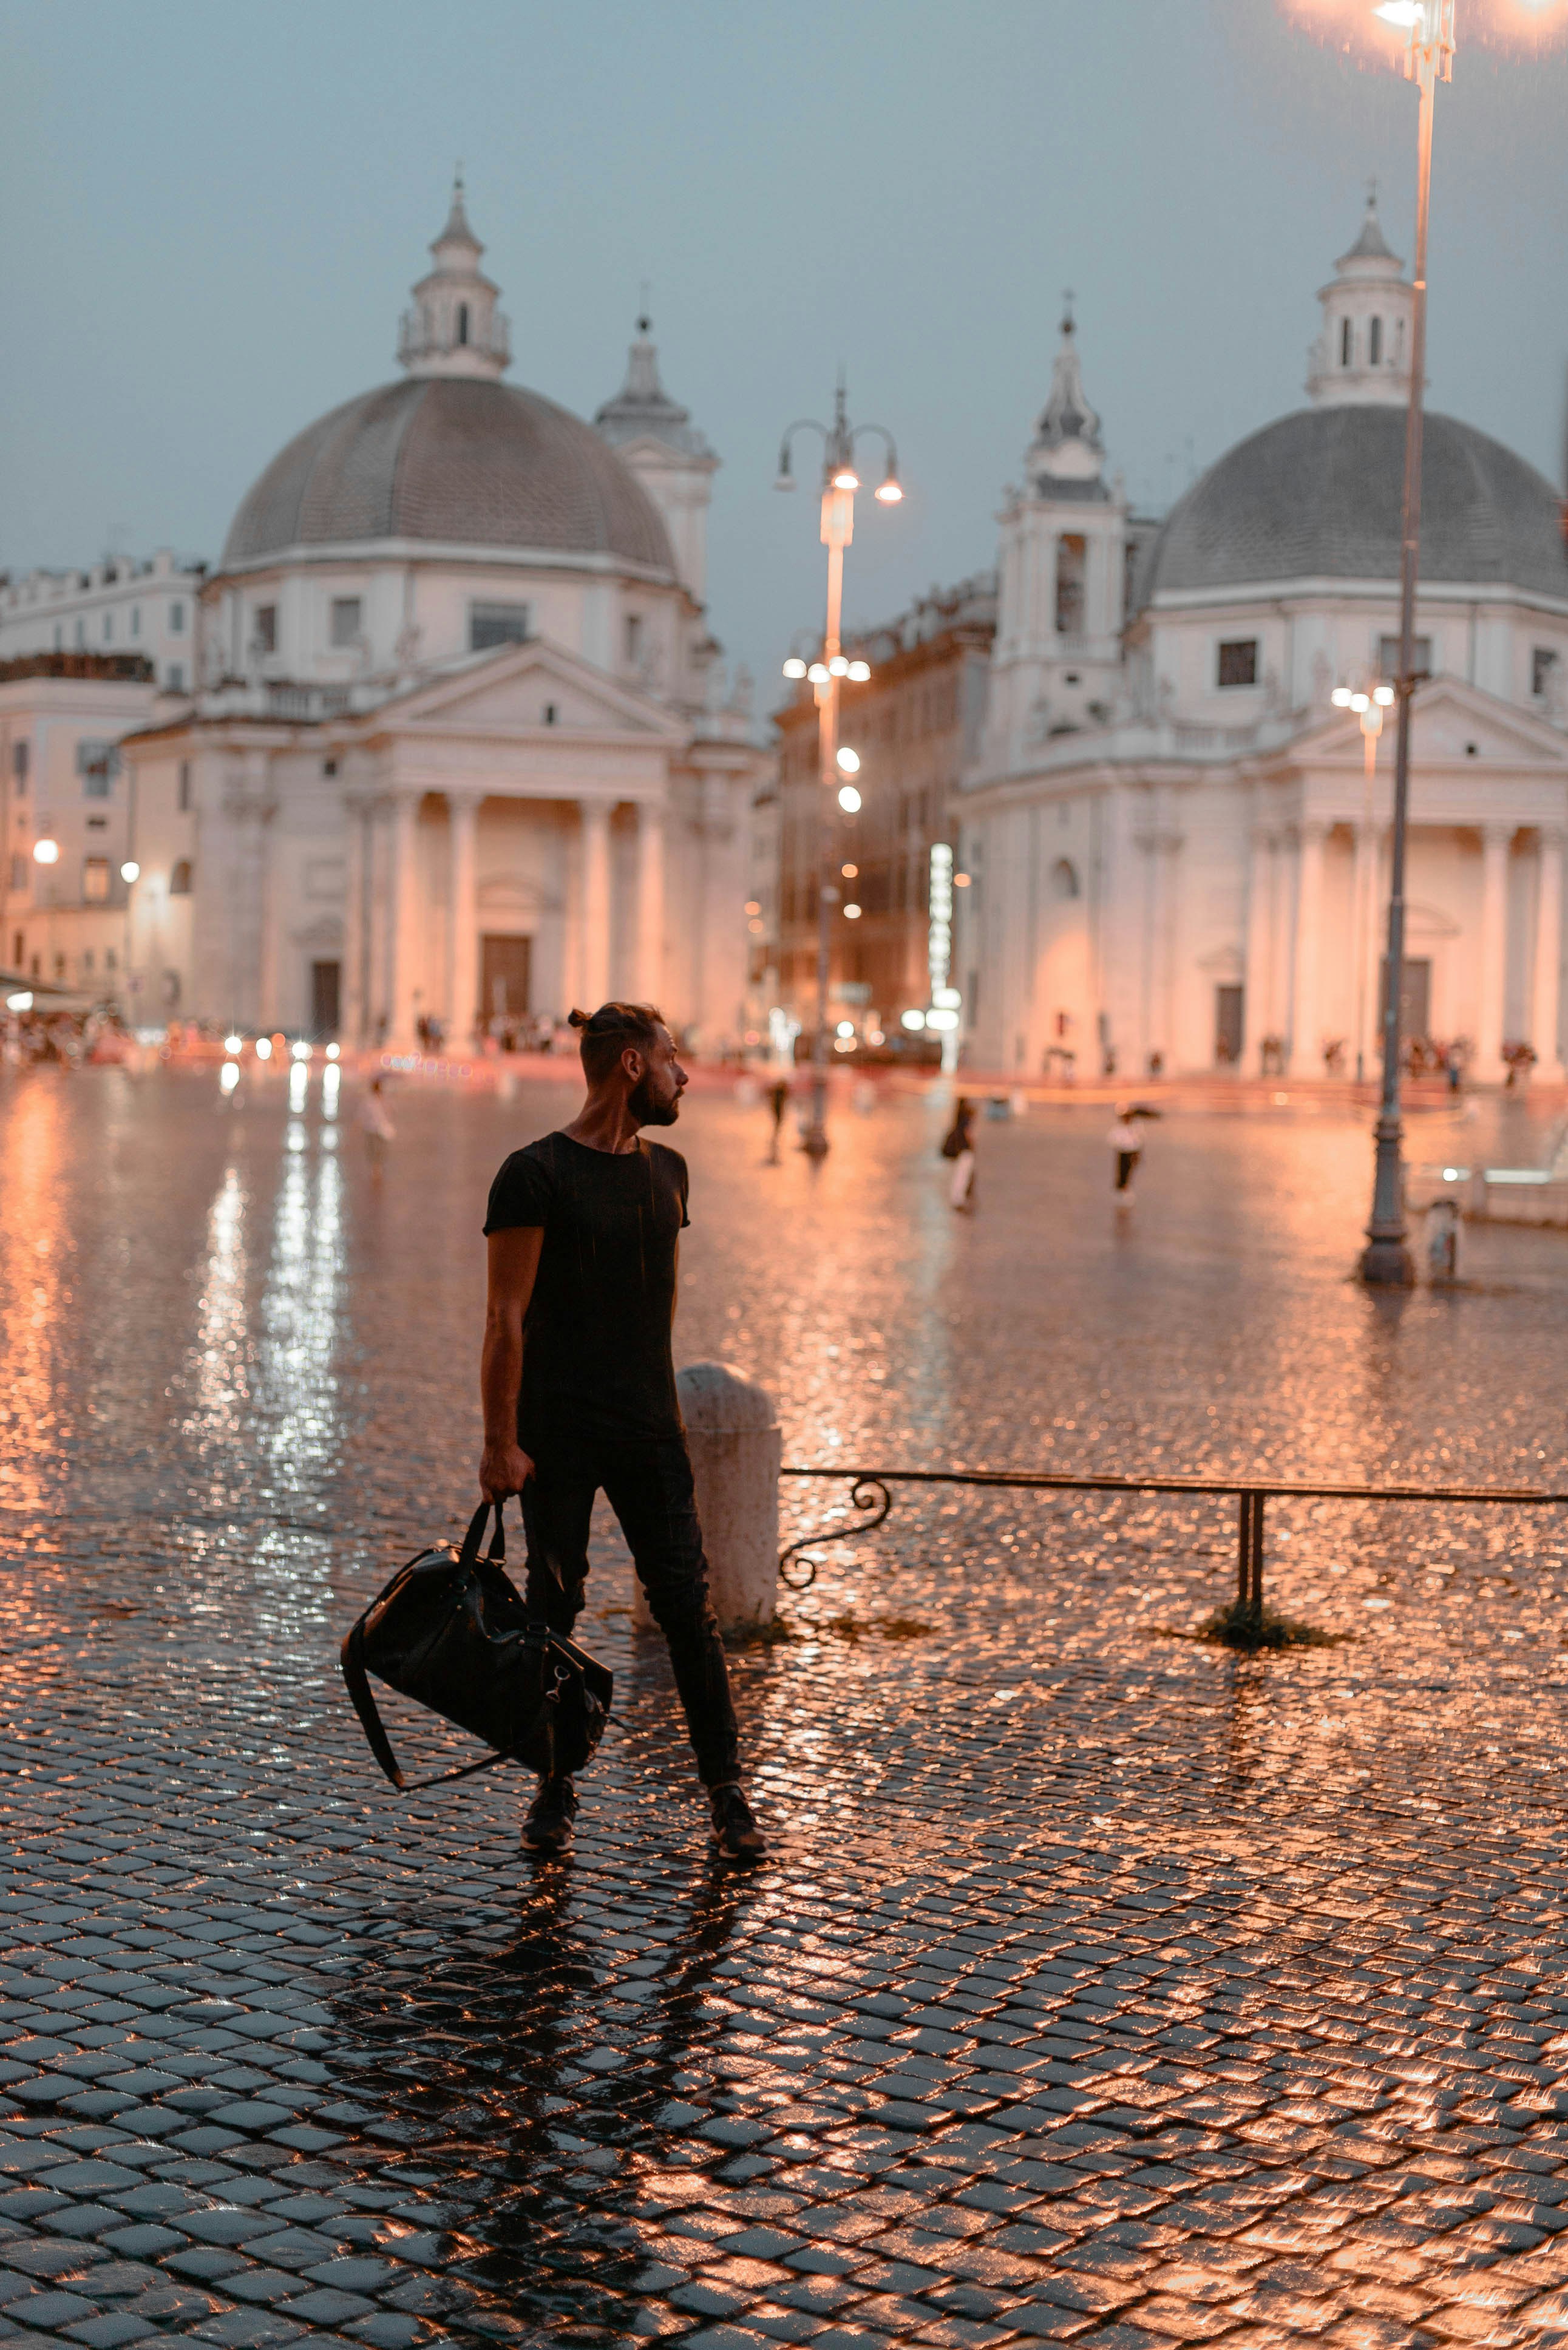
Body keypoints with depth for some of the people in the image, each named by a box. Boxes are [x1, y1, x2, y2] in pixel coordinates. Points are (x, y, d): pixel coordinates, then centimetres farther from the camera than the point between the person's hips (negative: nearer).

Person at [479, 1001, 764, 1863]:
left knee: (688, 1607, 1)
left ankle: (726, 1789, 8)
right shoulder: (536, 1175, -10)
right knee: (553, 1609, 4)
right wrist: (499, 1442, -14)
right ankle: (554, 1791, 17)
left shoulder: (666, 1171, 11)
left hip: (651, 1431, 5)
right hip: (557, 1436, -5)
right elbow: (505, 1317, -11)